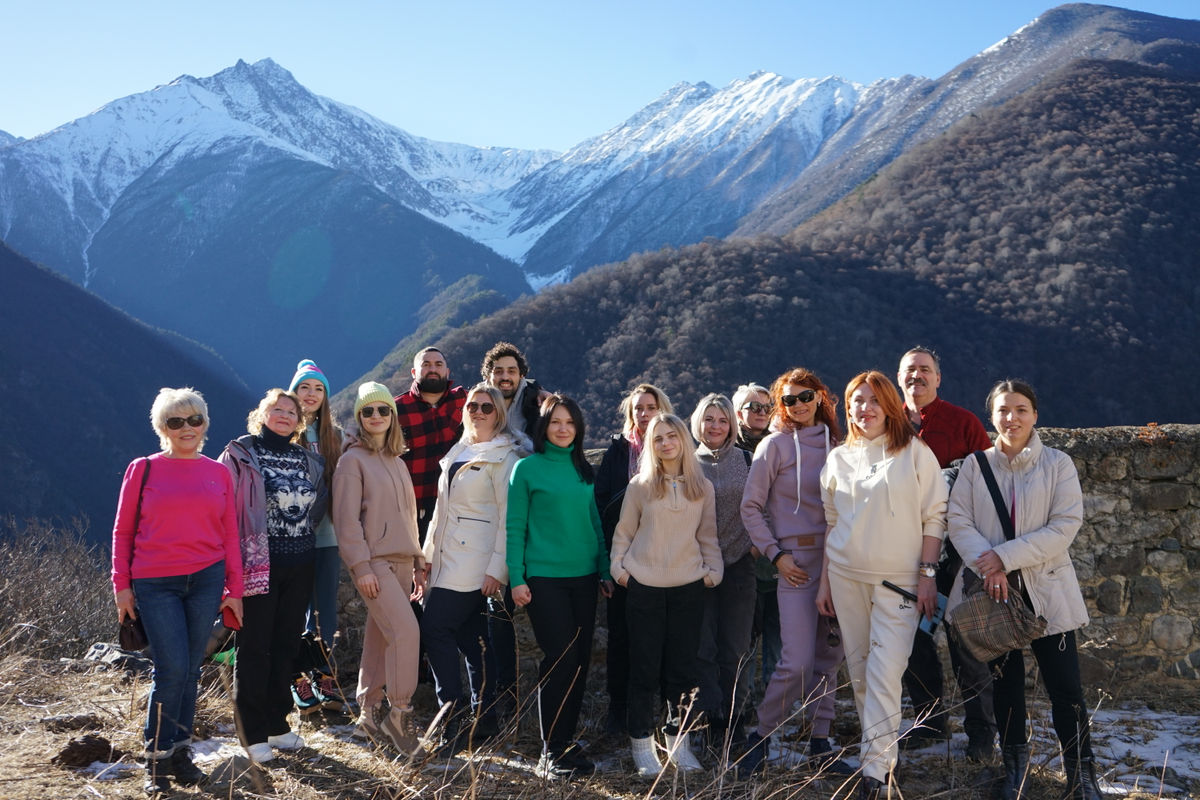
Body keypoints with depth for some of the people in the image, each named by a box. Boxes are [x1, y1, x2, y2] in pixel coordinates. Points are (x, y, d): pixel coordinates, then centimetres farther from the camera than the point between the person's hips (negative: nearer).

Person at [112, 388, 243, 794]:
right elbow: (122, 531, 5)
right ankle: (158, 758, 8)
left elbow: (230, 534, 10)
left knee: (190, 670, 7)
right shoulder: (143, 469, 2)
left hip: (207, 580, 3)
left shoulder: (218, 473, 8)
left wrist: (234, 589, 8)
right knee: (172, 669, -8)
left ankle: (180, 752, 20)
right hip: (155, 585, -2)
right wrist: (121, 585, 1)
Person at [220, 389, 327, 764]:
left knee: (286, 645, 10)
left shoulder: (308, 460, 13)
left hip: (299, 566, 5)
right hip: (258, 564, -5)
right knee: (254, 647, -1)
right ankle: (253, 733, 7)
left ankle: (276, 724, 22)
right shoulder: (241, 455, -3)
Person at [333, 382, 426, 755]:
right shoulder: (353, 459, -3)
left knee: (380, 638, 8)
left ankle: (368, 716, 16)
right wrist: (361, 567, -16)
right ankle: (399, 714, -7)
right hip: (373, 562, -7)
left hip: (401, 561, 7)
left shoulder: (397, 462, 19)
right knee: (406, 629, -17)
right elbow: (346, 518, -10)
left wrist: (418, 563, 18)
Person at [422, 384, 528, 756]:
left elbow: (508, 517, -12)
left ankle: (455, 712, -7)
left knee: (435, 627, -13)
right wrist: (429, 553, 15)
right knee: (471, 635, 9)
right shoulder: (458, 453, 17)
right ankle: (484, 720, 15)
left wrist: (498, 569, -17)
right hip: (449, 558, 8)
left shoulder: (503, 458, -7)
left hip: (476, 561, -8)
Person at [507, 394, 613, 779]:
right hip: (544, 577, -5)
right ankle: (552, 752, 1)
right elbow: (515, 527, -3)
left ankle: (568, 741, 20)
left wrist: (605, 570, 10)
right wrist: (517, 579, -9)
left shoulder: (584, 470, 11)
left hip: (584, 576, 5)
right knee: (560, 659, -9)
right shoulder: (527, 468, -2)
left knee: (580, 660, 7)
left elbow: (594, 522, 15)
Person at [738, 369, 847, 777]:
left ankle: (820, 745, 17)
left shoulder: (834, 443, 9)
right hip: (797, 561, -4)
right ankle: (761, 736, 8)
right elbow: (750, 507, -2)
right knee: (798, 662, -10)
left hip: (836, 559, 5)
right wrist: (776, 554, -8)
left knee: (829, 658, 8)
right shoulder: (775, 445, -2)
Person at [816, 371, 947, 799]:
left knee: (885, 672, -11)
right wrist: (824, 581, 13)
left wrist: (927, 573, -7)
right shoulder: (838, 458, 11)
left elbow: (934, 516, -1)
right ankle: (878, 746, 22)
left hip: (898, 578, -4)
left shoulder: (915, 452, 1)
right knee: (859, 668, 7)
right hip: (846, 576, 4)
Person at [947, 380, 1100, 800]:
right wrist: (987, 566, -20)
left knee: (1065, 687, -3)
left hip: (1046, 590, -2)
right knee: (1005, 682, 11)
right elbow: (959, 522, -3)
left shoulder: (1058, 464, -1)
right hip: (993, 589, 2)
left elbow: (1065, 525, -10)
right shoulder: (974, 465, 4)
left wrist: (1005, 556, -17)